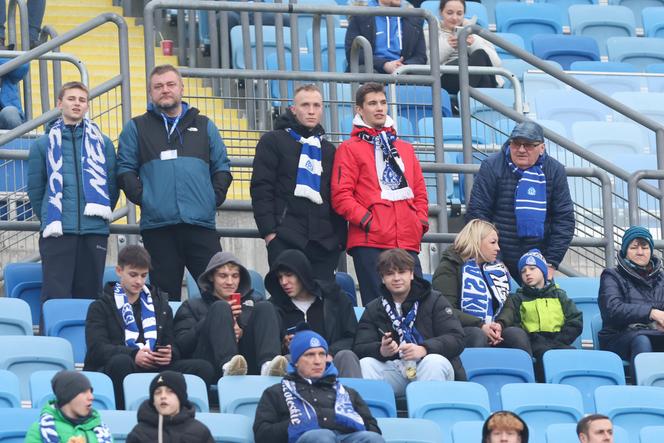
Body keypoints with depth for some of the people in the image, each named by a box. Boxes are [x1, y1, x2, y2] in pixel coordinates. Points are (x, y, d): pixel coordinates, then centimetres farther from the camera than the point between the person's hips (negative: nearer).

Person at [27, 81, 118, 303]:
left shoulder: (102, 143, 11)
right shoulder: (44, 144, 8)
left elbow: (112, 185, 13)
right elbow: (35, 189, 9)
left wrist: (101, 216, 10)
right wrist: (50, 218, 8)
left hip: (95, 232, 2)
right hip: (57, 233, -2)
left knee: (90, 294, 5)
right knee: (56, 295, -9)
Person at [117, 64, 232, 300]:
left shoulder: (204, 126, 18)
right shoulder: (137, 128, 13)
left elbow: (221, 167, 18)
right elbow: (125, 169, 8)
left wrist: (216, 196, 2)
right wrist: (140, 196, -7)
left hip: (201, 222, 1)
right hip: (157, 225, -1)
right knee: (166, 291, 1)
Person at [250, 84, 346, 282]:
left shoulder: (329, 150, 20)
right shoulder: (273, 141, 6)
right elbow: (261, 189, -2)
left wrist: (339, 237, 10)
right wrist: (269, 231, -11)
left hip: (325, 242, 4)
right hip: (285, 241, -4)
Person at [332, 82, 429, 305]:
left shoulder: (405, 149, 23)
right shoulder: (350, 149, 6)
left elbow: (419, 190, 24)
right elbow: (341, 195, -3)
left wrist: (421, 221, 8)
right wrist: (364, 219, -13)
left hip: (407, 242, 5)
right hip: (369, 242, -5)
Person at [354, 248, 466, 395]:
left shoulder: (435, 301, 6)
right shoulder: (373, 309, 15)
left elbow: (456, 339, -6)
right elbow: (359, 348, 3)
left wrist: (423, 349, -24)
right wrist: (381, 350, -21)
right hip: (394, 371, 2)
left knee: (434, 361, -34)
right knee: (365, 364, -22)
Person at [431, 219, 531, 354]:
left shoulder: (497, 269, 24)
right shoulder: (450, 268, 5)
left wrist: (499, 326, -8)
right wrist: (480, 326, -20)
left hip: (492, 332, 5)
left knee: (517, 334, -25)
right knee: (477, 335, -37)